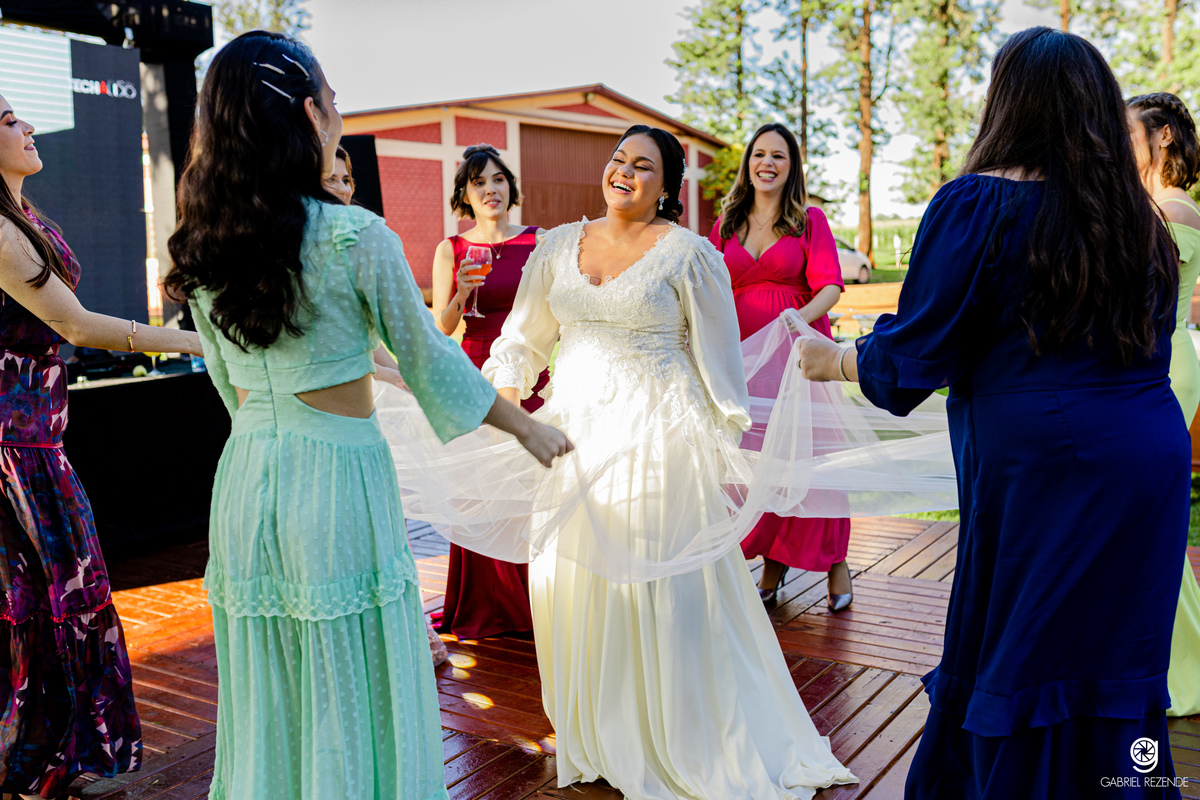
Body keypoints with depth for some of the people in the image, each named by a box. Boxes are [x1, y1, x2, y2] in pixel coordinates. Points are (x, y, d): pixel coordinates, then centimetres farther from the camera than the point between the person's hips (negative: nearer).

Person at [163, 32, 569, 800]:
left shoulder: (203, 247, 4)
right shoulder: (356, 238, -13)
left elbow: (226, 380, 14)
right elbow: (428, 357, -5)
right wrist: (530, 428, 9)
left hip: (245, 474, 6)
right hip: (339, 474, -5)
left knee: (268, 693, 18)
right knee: (354, 695, 10)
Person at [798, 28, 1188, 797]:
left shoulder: (980, 204, -10)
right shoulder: (1140, 220, 9)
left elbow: (911, 357, -9)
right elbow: (1147, 348, 18)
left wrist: (831, 359, 9)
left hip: (1040, 473, -6)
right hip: (1152, 467, 6)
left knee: (1012, 669, 8)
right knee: (1112, 674, 17)